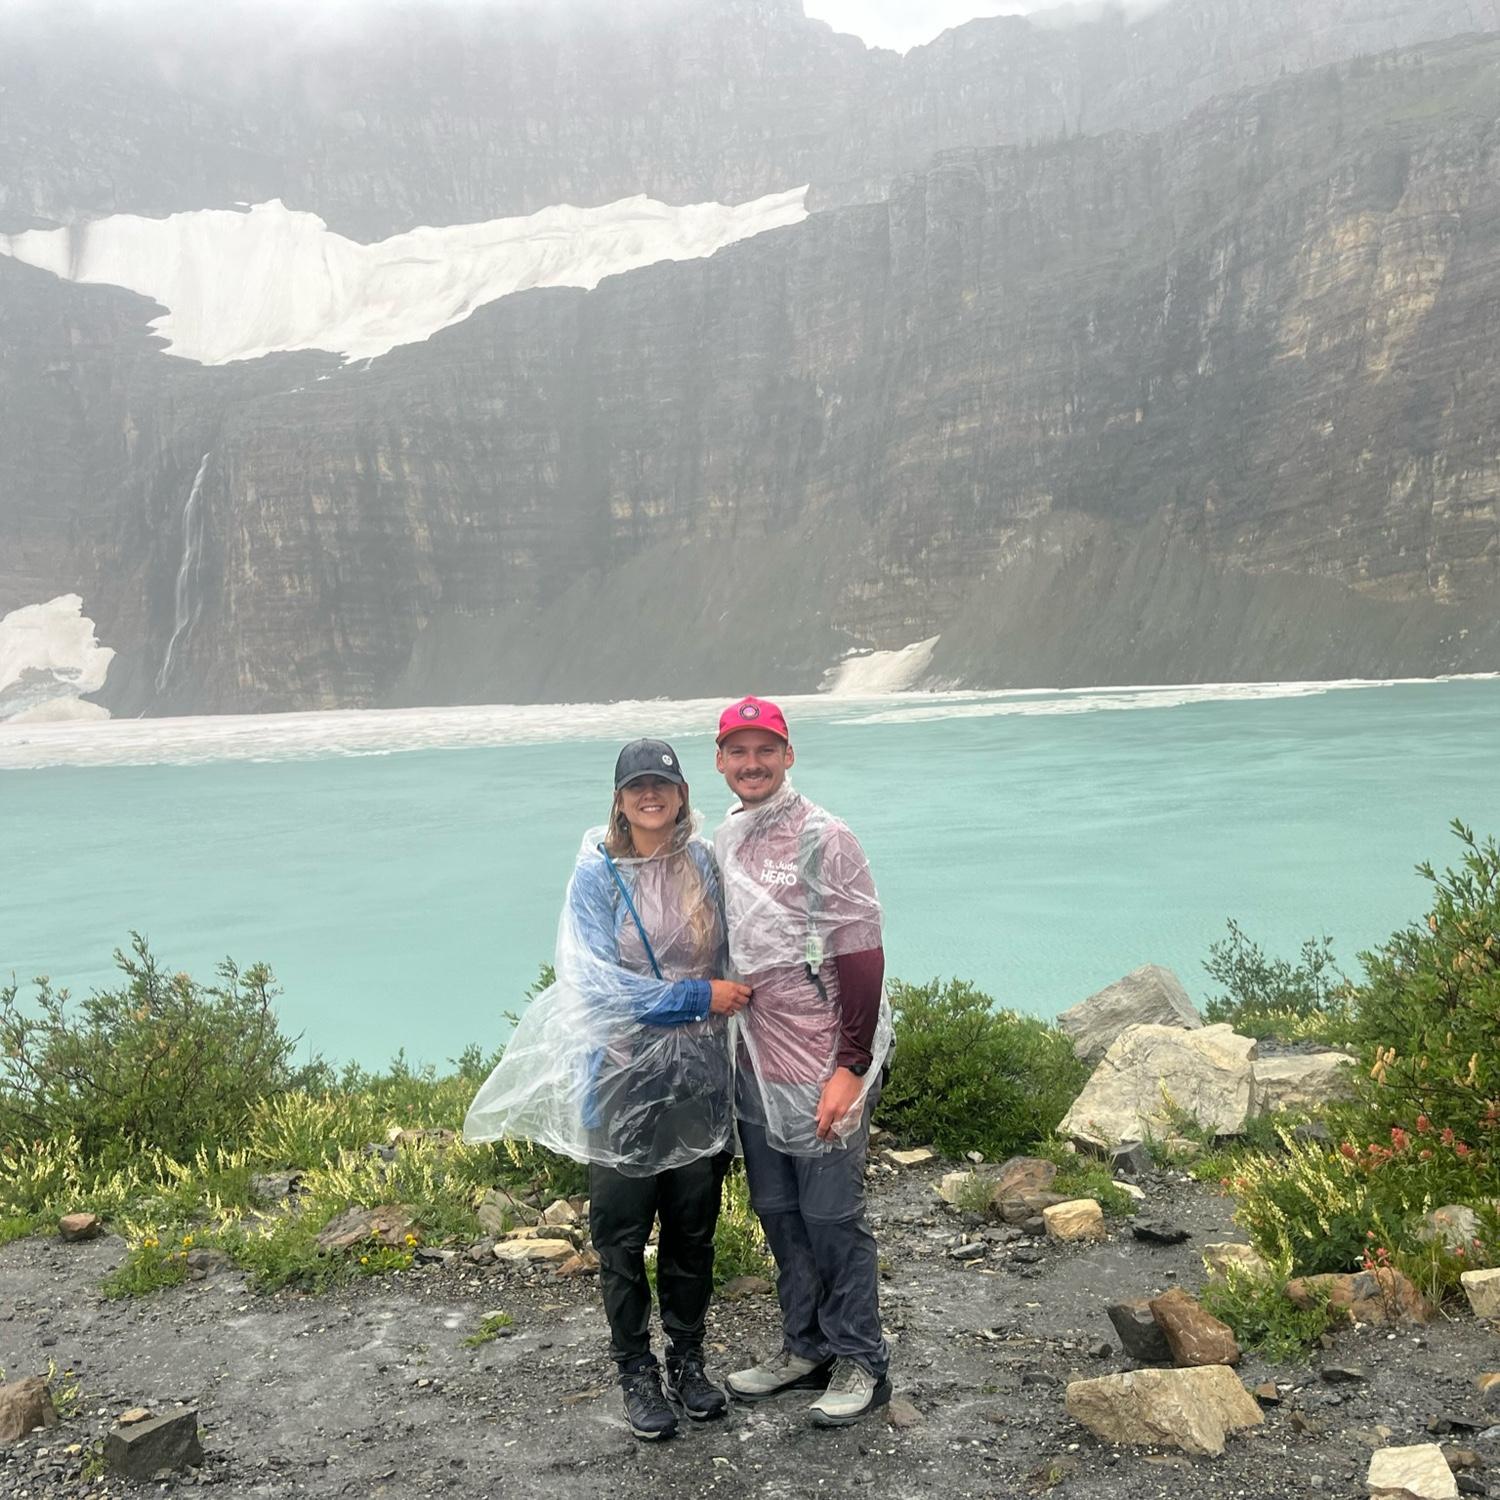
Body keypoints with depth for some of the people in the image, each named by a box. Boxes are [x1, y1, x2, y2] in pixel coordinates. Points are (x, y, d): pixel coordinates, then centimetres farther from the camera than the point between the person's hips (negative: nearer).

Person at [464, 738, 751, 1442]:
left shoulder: (701, 862, 3)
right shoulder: (597, 873, -8)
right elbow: (596, 982, -15)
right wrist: (698, 996, -17)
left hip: (697, 1074, 3)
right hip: (622, 1077, -3)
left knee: (693, 1224, 13)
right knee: (622, 1232, 6)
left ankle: (688, 1359, 30)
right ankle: (636, 1371, 22)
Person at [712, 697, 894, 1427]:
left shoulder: (821, 838, -13)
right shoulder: (723, 838, 9)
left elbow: (860, 958, -16)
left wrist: (850, 1067, -19)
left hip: (822, 1065, -7)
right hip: (755, 1063, 7)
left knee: (833, 1215, 1)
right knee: (777, 1212, 16)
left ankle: (860, 1363, 16)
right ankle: (806, 1347, 30)